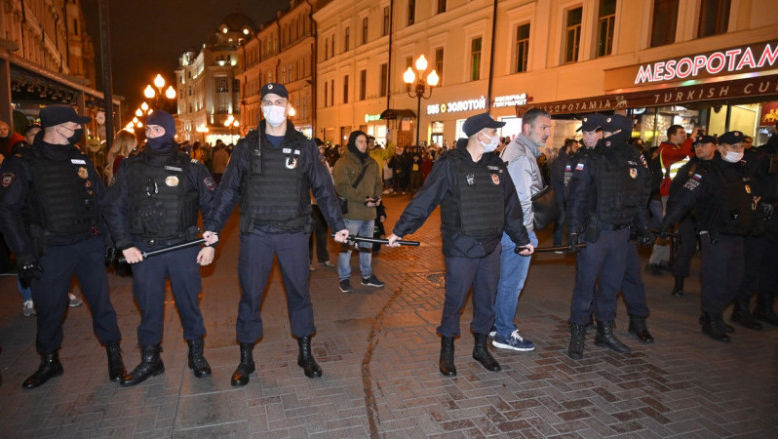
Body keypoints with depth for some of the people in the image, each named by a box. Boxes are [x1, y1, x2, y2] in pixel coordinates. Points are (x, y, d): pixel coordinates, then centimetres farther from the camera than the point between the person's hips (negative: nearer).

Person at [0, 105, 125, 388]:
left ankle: (114, 354, 20)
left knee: (101, 301, 5)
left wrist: (110, 237, 8)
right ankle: (49, 361, 29)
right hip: (51, 249, -2)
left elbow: (102, 200, 14)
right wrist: (24, 254, -11)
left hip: (90, 244, 2)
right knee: (49, 308, 9)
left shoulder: (81, 160, 9)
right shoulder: (24, 164, -3)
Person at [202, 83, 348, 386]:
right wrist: (212, 226, 1)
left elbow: (323, 189, 6)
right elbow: (228, 190, 7)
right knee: (250, 295, 6)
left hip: (294, 233, 0)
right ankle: (246, 358, 23)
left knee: (299, 292, 9)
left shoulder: (304, 146, 4)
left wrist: (337, 225, 2)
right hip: (255, 234, 0)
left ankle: (305, 353, 26)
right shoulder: (247, 146, 5)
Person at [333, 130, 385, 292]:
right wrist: (363, 199, -21)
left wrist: (377, 197, -3)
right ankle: (344, 278, 17)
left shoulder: (372, 163, 12)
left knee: (367, 245, 18)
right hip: (351, 213, -7)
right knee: (346, 246, 2)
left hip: (369, 212, 7)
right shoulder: (343, 163, -9)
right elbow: (341, 187, -18)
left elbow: (378, 183, 18)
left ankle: (367, 276, 32)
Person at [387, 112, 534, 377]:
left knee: (486, 300, 15)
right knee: (454, 300, 4)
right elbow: (424, 200, -11)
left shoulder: (496, 165, 9)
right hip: (460, 249, -5)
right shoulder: (451, 164, -10)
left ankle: (481, 347, 34)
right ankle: (446, 351, 24)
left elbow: (511, 206, 17)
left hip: (491, 248, 6)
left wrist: (522, 239, 21)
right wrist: (399, 231, -13)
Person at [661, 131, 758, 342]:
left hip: (737, 236, 8)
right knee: (715, 279, -3)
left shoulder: (742, 172, 11)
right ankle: (711, 322, 13)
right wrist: (666, 224, -29)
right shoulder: (708, 174, -12)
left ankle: (713, 315, 30)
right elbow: (684, 198, -20)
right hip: (715, 236, -8)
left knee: (734, 279, 14)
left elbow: (749, 201, 25)